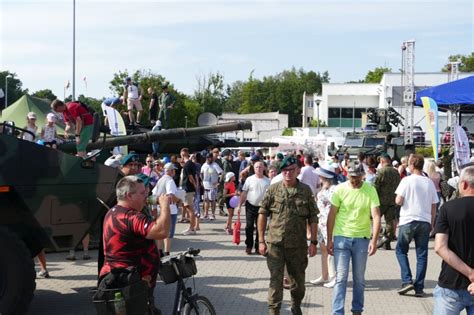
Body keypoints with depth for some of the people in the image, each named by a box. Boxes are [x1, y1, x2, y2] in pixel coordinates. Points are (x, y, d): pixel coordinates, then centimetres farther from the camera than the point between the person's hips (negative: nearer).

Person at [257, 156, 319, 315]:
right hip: (275, 244, -1)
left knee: (298, 280, 16)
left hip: (298, 245, 1)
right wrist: (261, 240, -3)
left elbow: (313, 218, 2)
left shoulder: (306, 191, 0)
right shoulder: (273, 190, -1)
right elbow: (262, 214, 1)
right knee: (276, 280, -2)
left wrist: (313, 242, -2)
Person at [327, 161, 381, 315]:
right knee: (341, 277, -4)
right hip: (341, 238, -1)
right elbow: (332, 215, 0)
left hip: (362, 239, 1)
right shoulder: (340, 189, -4)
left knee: (359, 279, 12)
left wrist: (374, 240, -19)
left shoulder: (370, 190, -5)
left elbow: (376, 216, -9)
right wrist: (329, 240, -1)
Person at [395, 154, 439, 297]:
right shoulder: (429, 182, 5)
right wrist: (432, 223, 18)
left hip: (408, 221, -3)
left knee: (401, 250, 12)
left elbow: (398, 201, -11)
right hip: (425, 221, 4)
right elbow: (434, 205, 9)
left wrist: (398, 199, 11)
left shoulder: (407, 180, -8)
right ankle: (419, 288, 7)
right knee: (422, 254, 7)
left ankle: (407, 280, -2)